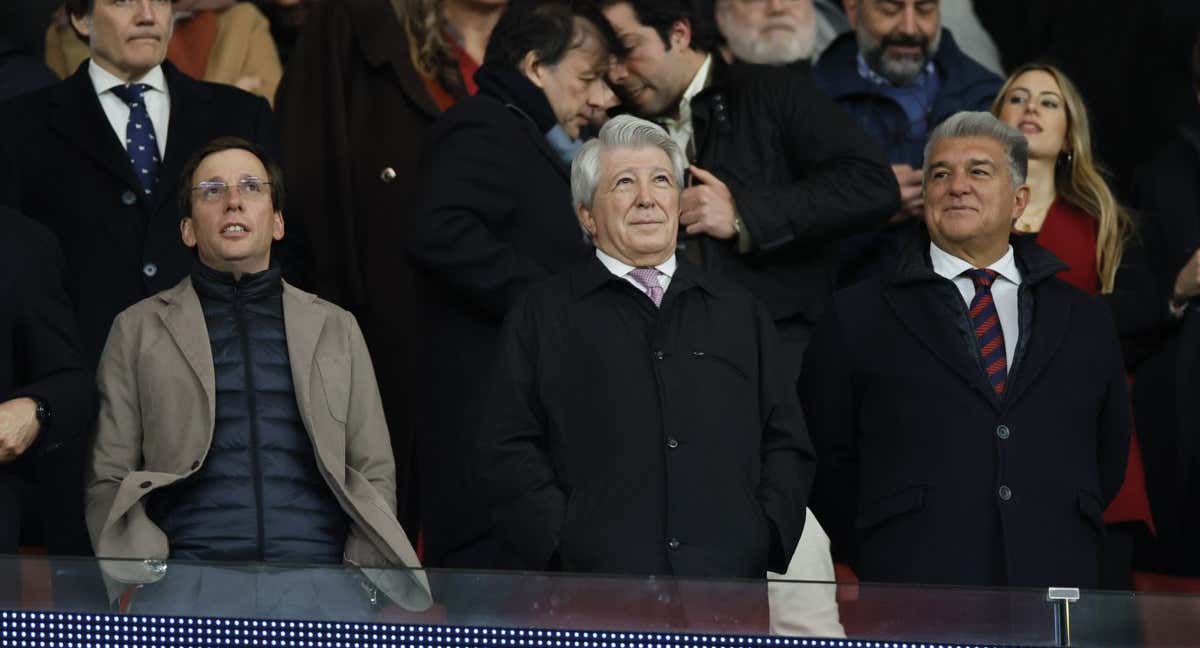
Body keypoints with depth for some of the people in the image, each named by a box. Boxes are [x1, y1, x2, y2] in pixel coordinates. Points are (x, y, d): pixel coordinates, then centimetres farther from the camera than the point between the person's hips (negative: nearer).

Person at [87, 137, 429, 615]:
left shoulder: (336, 328, 23)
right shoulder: (138, 329, 17)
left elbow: (376, 472, 18)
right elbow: (108, 480, 12)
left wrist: (363, 576, 0)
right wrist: (147, 576, -6)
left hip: (316, 574, 2)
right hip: (189, 576, -2)